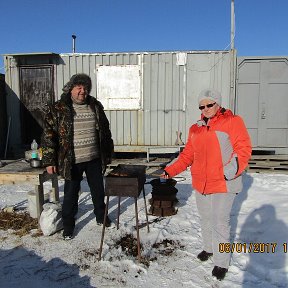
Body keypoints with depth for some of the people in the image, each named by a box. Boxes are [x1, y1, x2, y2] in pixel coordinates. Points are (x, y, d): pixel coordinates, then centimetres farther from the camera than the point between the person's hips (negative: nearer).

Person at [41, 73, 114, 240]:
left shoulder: (96, 107, 4)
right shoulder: (57, 109, -7)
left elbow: (105, 131, 11)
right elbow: (48, 136, -8)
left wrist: (108, 154, 12)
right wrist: (49, 161, -11)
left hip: (94, 159, 4)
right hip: (72, 161, -3)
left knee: (98, 190, 17)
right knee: (71, 194, 7)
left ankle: (101, 216, 39)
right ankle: (68, 225, 26)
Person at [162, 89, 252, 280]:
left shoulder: (232, 122, -5)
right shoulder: (196, 128, 12)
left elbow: (243, 149, -11)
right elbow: (188, 154, 13)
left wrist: (232, 169, -24)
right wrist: (171, 170, 5)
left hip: (223, 184, -6)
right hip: (201, 184, 6)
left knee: (220, 223, -1)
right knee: (205, 218, 18)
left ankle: (221, 262, 16)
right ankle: (209, 248, 39)